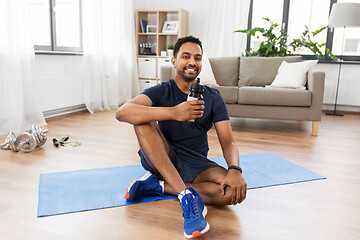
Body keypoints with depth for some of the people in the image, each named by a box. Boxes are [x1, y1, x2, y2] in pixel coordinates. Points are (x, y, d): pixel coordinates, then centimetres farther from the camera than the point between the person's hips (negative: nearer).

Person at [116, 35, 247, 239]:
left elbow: (228, 141, -4)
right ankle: (188, 196, -35)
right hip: (160, 158, -1)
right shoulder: (161, 91, -4)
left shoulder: (213, 97, 3)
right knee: (143, 119, -28)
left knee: (234, 191, -26)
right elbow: (122, 112, -25)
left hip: (196, 164, 2)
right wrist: (174, 113, -39)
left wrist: (235, 169, -27)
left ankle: (158, 186, -15)